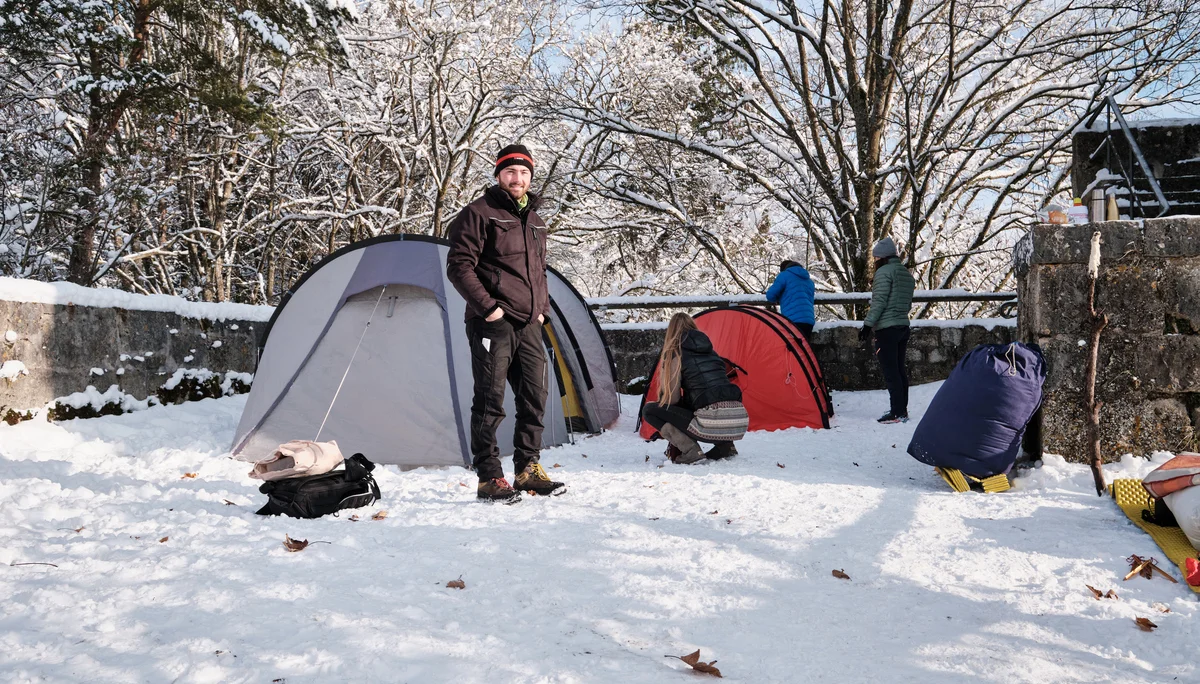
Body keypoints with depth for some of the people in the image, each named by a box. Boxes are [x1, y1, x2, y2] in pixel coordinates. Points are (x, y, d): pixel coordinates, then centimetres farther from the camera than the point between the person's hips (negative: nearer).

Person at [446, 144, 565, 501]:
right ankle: (489, 478, 3)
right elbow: (459, 266, -10)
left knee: (534, 398, 9)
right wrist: (486, 306, -15)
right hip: (493, 324, -7)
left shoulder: (534, 220, 19)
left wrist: (543, 308, 14)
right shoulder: (479, 213, -4)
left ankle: (528, 470, 21)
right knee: (490, 401, -5)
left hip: (529, 325, 7)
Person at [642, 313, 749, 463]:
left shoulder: (674, 354, 6)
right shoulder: (711, 353, 24)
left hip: (712, 426, -6)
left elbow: (672, 398, 4)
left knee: (649, 410, 8)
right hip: (741, 422, 6)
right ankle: (725, 446, 16)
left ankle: (690, 451, -5)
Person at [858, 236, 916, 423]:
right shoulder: (907, 274, 16)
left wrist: (868, 324, -15)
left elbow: (879, 302, -17)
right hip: (903, 326, 9)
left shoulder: (884, 272, -11)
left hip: (886, 329, -9)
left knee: (890, 371, -8)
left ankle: (897, 412, -9)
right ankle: (903, 410, 18)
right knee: (900, 369, 14)